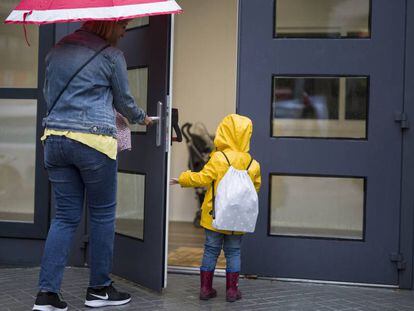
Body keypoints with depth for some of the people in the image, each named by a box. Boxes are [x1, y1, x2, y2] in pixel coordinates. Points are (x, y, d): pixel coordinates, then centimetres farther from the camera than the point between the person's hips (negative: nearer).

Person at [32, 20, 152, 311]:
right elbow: (124, 101, 7)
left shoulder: (57, 50, 13)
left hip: (54, 138, 6)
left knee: (66, 216, 10)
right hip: (94, 141, -6)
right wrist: (142, 117, 27)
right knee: (103, 214, 8)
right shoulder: (111, 55, -4)